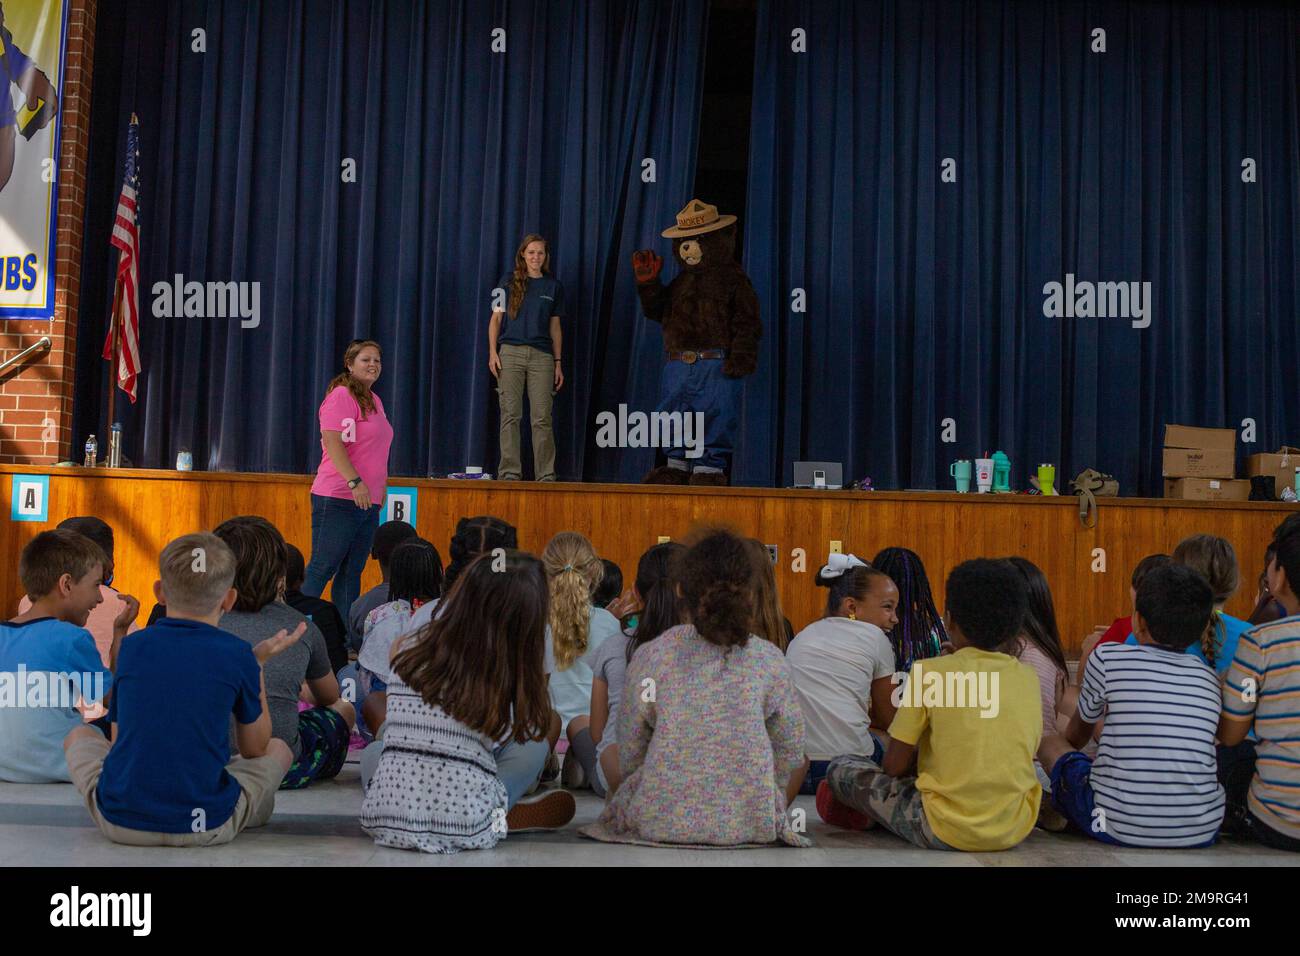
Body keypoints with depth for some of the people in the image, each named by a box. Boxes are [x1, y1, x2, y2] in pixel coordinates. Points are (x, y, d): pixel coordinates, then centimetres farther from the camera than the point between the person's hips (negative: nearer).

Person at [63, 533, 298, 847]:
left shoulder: (132, 647, 1)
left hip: (119, 820, 2)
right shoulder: (238, 656, -5)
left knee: (79, 736, 29)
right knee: (278, 750, 23)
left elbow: (119, 738, 11)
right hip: (208, 826, -1)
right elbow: (253, 748, 8)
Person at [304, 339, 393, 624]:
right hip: (338, 500, -8)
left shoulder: (374, 400, 18)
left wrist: (381, 487, 20)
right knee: (321, 569, -5)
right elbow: (332, 442, -17)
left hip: (368, 502, 8)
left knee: (352, 572, 9)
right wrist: (355, 482, -23)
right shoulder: (341, 395, -8)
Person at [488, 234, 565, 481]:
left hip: (541, 355, 1)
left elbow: (555, 327, 15)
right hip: (511, 352, -1)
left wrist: (558, 363, 10)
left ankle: (546, 475, 2)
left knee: (542, 417, -3)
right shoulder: (509, 281, 8)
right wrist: (492, 352, -3)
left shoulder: (553, 286, 13)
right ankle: (510, 472, 2)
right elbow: (496, 319, 8)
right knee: (510, 415, -3)